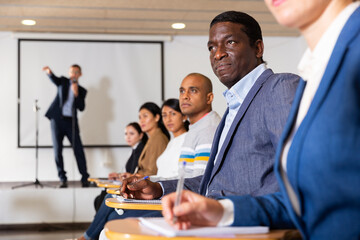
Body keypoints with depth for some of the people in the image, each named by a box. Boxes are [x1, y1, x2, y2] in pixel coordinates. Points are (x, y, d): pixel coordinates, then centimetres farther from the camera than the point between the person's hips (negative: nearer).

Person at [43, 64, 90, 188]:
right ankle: (63, 179, 6)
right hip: (57, 119, 0)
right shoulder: (63, 81, 11)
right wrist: (49, 72, -35)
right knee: (57, 150, -1)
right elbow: (55, 80, -13)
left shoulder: (81, 90, 13)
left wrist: (76, 94, -11)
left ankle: (84, 178, 2)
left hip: (71, 122, 0)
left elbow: (81, 107, 1)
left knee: (78, 150, -4)